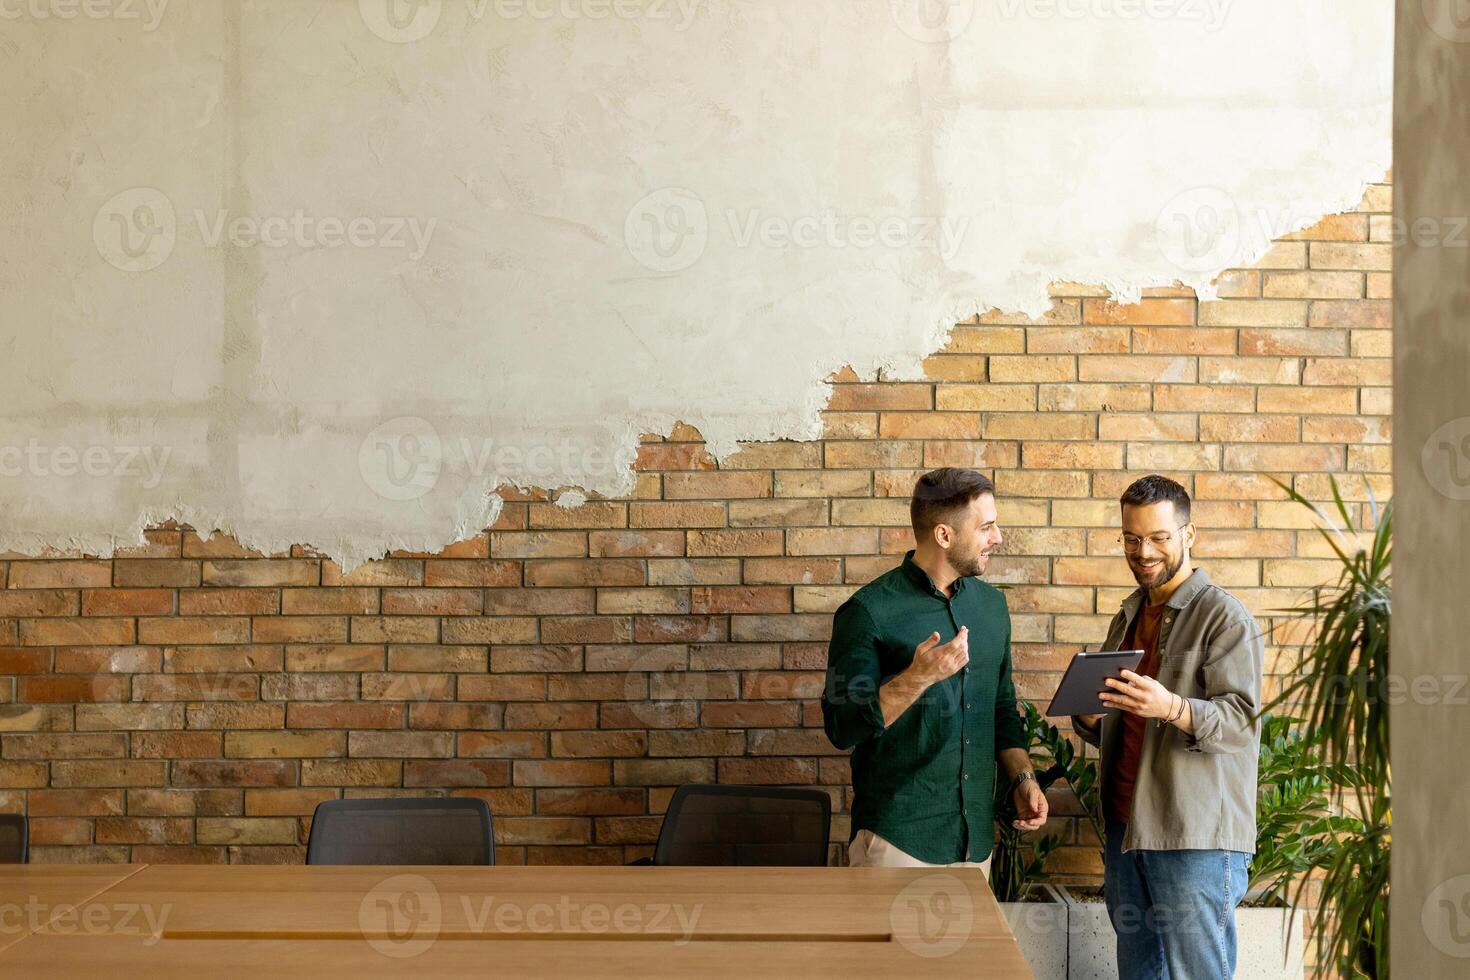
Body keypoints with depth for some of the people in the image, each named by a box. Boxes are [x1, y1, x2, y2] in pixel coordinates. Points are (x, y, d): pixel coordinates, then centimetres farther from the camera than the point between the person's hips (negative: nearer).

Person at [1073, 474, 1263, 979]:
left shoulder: (1223, 617, -7)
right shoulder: (1128, 617, 18)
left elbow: (1242, 720, -17)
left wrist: (1171, 707, -34)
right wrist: (1089, 714, -1)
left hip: (1195, 840, -7)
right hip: (1125, 828, 7)